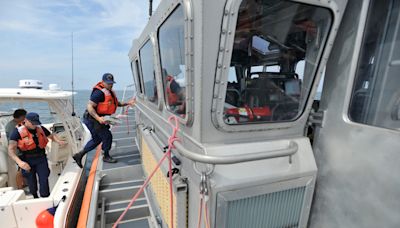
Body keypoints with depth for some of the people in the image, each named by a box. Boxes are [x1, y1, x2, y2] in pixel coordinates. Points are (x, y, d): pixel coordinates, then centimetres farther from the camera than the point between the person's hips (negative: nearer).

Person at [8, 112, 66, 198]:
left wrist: (59, 141, -7)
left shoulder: (41, 129, -1)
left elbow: (51, 136, 15)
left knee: (44, 180, -1)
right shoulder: (17, 131, -12)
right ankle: (35, 198, 38)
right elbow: (11, 150, -17)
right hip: (27, 161, -1)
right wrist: (19, 162, -33)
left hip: (41, 158, 2)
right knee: (31, 182, 16)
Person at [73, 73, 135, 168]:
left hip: (99, 119, 10)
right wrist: (98, 118, -34)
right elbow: (89, 106, -24)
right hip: (92, 119, -10)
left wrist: (128, 103, 4)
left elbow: (117, 103, 18)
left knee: (96, 139, 18)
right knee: (107, 136, -5)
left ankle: (79, 155, 30)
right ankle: (106, 156, 16)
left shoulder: (110, 92, 10)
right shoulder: (99, 92, -21)